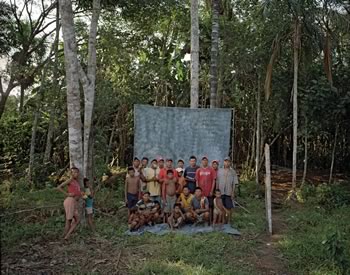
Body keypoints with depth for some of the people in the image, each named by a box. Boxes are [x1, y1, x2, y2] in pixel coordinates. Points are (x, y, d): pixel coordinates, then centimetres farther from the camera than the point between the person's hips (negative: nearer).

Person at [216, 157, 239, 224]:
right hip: (221, 192, 1)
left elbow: (234, 183, 2)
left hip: (229, 192, -1)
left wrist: (233, 193, -5)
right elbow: (217, 182, 9)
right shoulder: (219, 171, 9)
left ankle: (228, 220, 13)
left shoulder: (233, 172, 4)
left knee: (229, 207, 1)